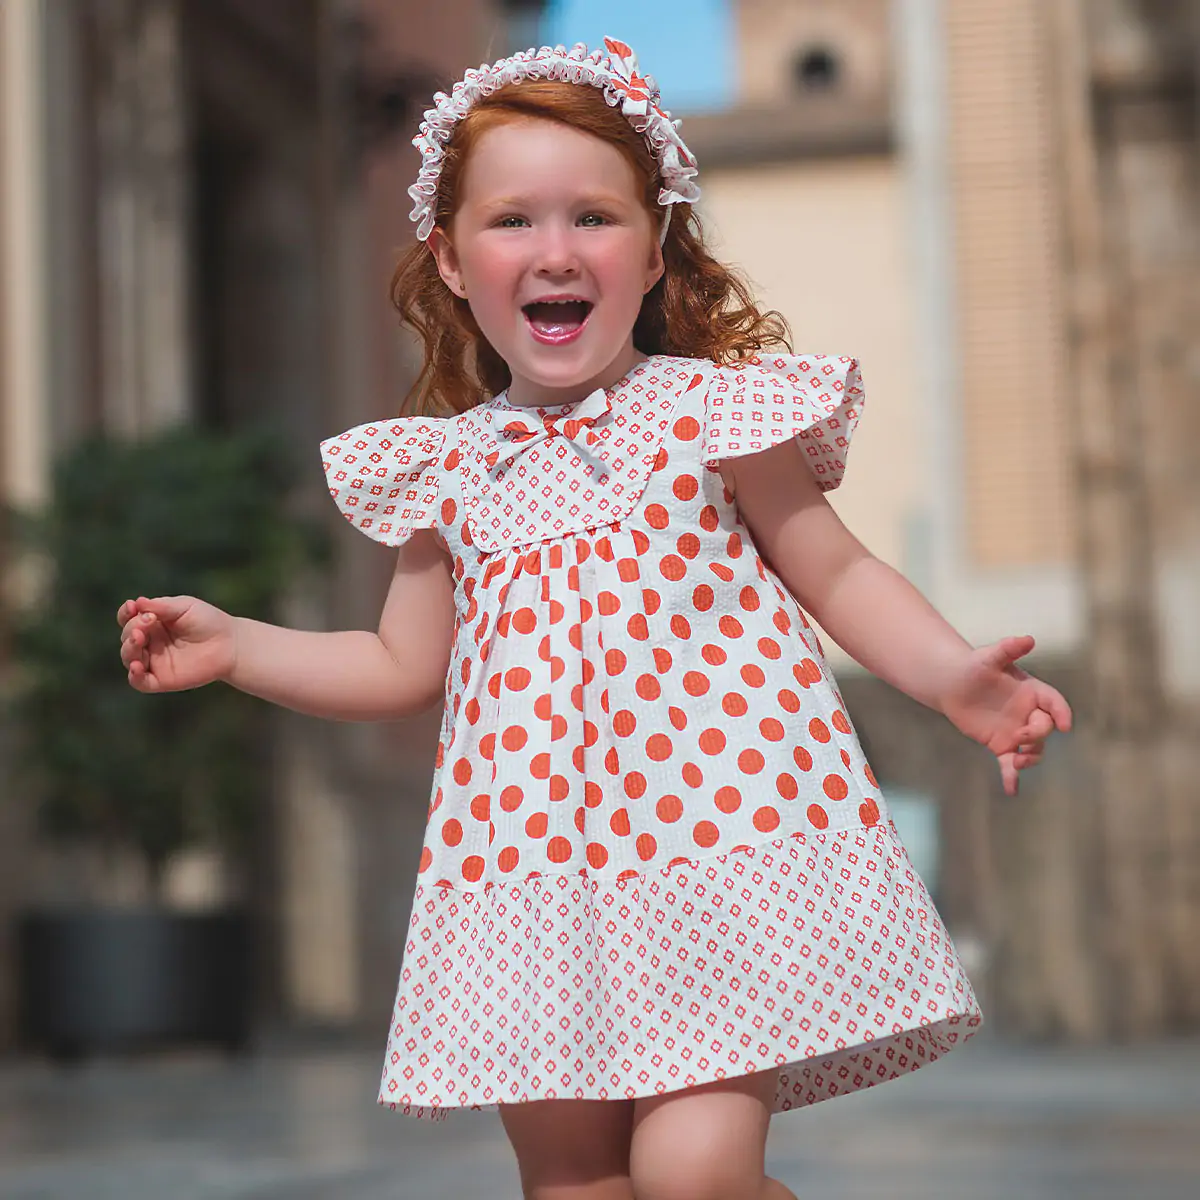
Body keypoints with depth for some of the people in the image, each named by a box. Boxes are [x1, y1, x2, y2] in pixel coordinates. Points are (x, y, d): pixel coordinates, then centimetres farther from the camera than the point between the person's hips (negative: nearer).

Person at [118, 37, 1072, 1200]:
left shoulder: (711, 409, 1)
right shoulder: (444, 468, 11)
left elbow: (839, 576, 5)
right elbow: (401, 666, 21)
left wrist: (954, 674, -11)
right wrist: (234, 644, 12)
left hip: (720, 833, -4)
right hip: (535, 871, 4)